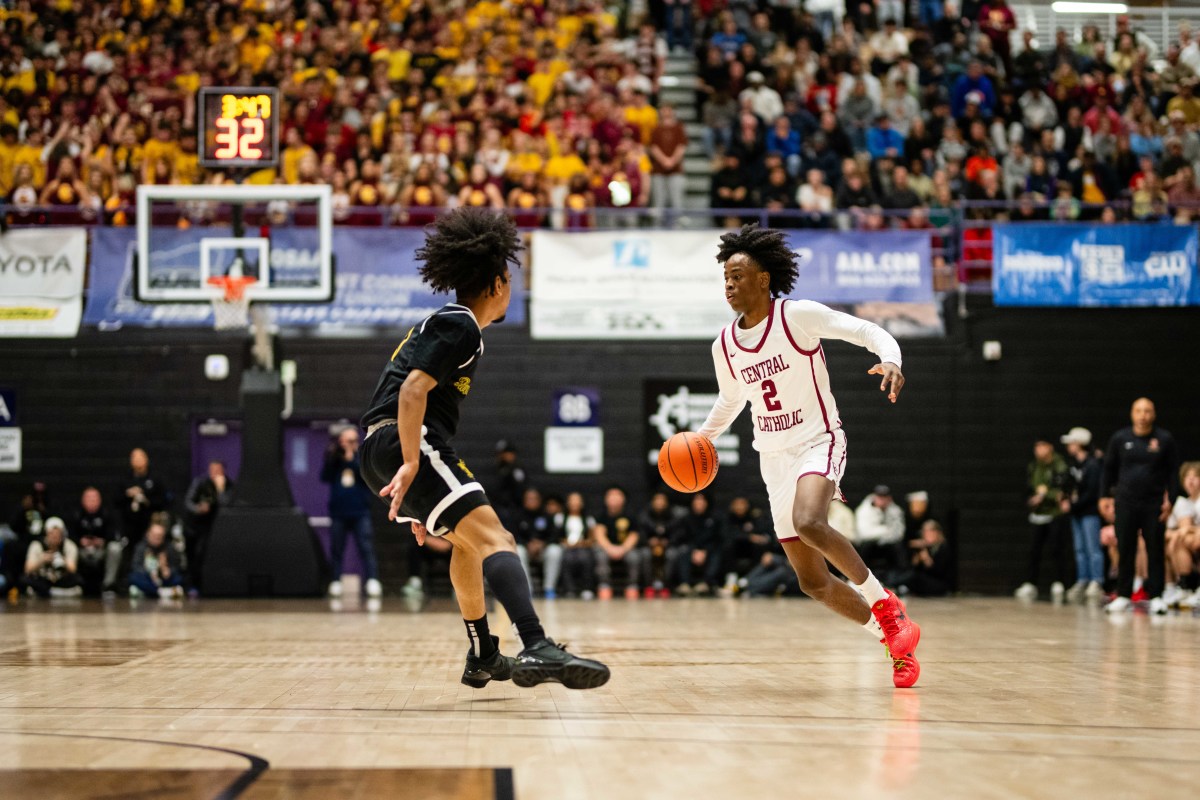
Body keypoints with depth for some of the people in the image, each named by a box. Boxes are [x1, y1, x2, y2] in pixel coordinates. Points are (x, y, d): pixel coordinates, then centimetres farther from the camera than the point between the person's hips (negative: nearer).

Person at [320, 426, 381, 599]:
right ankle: (335, 583, 9)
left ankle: (372, 582, -18)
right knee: (336, 550, 5)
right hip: (338, 512, 2)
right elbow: (324, 477, -3)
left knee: (366, 548, -11)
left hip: (360, 512, -2)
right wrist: (331, 457, -12)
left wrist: (351, 459, -13)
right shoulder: (333, 460, 10)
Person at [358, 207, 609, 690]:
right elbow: (413, 389, -19)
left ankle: (482, 657, 37)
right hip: (404, 442, -11)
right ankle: (538, 650, -40)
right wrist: (412, 464, -27)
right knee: (491, 535, -22)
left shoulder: (443, 323, 27)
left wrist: (420, 502, 32)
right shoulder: (459, 326, -4)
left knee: (466, 538, 28)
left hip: (384, 450, 11)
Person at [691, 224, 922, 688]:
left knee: (809, 524, -36)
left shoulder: (798, 316, -11)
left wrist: (890, 360, -32)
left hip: (818, 444, -6)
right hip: (774, 460, 6)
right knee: (813, 583, 2)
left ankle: (883, 600, -16)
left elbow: (868, 331, -12)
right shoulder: (724, 346, 5)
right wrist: (702, 438, 7)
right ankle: (894, 640, 21)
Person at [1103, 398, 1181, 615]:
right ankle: (1123, 595, 10)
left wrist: (1170, 500, -4)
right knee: (1125, 550, 2)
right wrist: (1107, 495, 9)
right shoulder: (1120, 438, 5)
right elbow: (1109, 468, 13)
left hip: (1154, 504, -1)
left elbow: (1173, 472, 3)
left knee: (1155, 551, -1)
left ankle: (1156, 597, 4)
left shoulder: (1165, 439, 0)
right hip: (1126, 503, 1)